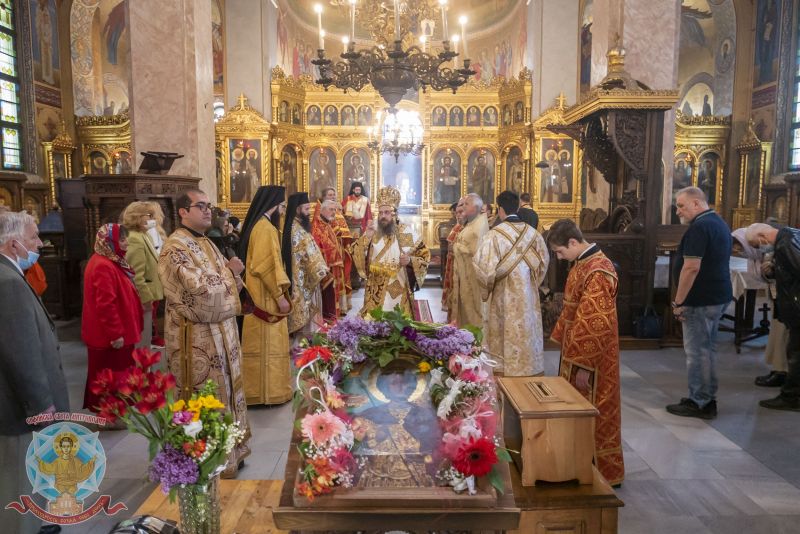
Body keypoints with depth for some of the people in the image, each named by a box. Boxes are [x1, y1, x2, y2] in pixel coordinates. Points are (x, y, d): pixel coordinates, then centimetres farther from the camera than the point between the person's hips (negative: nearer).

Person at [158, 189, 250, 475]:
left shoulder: (206, 243, 13)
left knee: (225, 389, 17)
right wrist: (229, 272, -11)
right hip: (197, 336, -9)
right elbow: (200, 290, -25)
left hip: (220, 330, 9)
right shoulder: (175, 248, -17)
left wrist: (233, 279, -3)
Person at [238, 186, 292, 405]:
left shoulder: (260, 225, 14)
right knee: (268, 345, -1)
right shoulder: (265, 228, -17)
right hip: (267, 298, -10)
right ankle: (268, 392, 8)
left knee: (263, 344, 15)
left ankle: (258, 389, 24)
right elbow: (268, 267, -22)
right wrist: (280, 295, -18)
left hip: (262, 296, 10)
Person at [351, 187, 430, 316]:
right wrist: (366, 238, -17)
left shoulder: (408, 233, 0)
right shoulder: (372, 231, 5)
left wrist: (410, 260, -15)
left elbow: (425, 256, 4)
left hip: (400, 293, -1)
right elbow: (357, 256, -3)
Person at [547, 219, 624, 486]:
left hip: (591, 358, -9)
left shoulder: (597, 272, -24)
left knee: (593, 415, 4)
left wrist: (583, 365, -21)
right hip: (577, 349, 9)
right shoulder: (583, 264, 7)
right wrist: (563, 339, 18)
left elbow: (596, 325, -24)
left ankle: (604, 473, 21)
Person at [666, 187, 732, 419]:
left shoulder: (699, 227, -17)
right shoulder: (719, 223, 16)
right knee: (707, 348, 16)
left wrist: (678, 302, -18)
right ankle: (708, 399, 25)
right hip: (718, 296, 10)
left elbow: (691, 268, -24)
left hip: (701, 300, -10)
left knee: (696, 351, -2)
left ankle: (700, 404, 6)